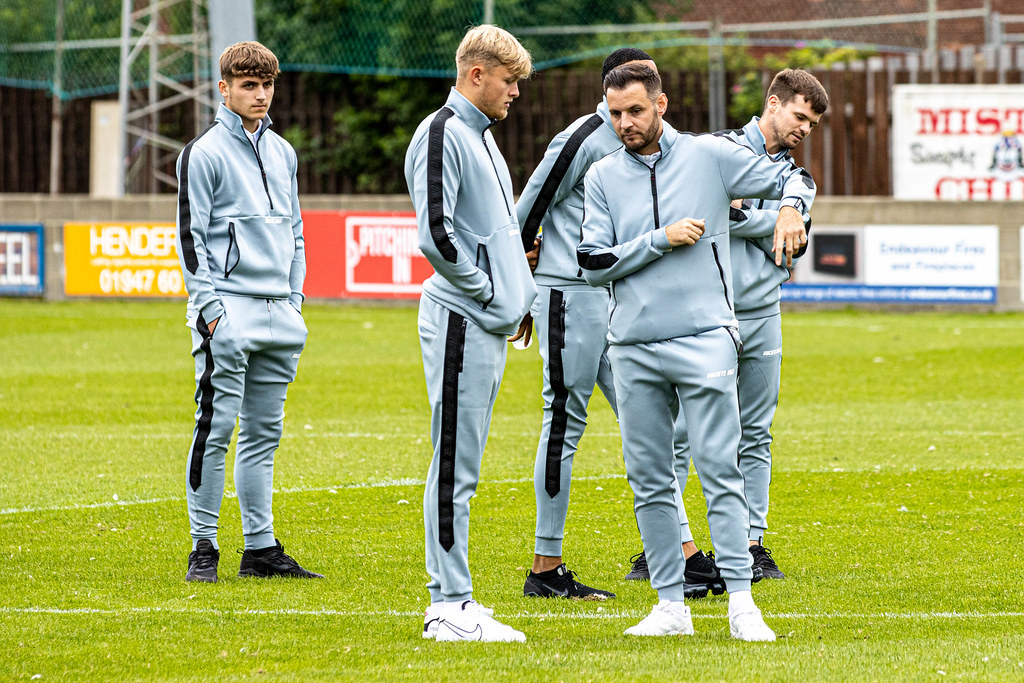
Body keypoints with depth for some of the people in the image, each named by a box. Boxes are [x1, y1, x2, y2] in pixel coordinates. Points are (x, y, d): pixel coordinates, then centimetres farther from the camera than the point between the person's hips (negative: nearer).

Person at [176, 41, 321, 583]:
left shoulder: (283, 152, 16)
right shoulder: (205, 153, -4)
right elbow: (191, 235, -6)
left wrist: (293, 302, 13)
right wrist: (210, 307, -12)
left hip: (277, 312, 6)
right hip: (228, 312, -6)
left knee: (264, 433, 8)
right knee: (214, 430, -8)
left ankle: (260, 547, 11)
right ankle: (204, 548, -4)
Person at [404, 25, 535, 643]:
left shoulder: (482, 137, 19)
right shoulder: (442, 135, -11)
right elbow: (435, 233, -20)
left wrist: (514, 293, 15)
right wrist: (486, 288, -13)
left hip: (490, 324, 10)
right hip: (461, 320, -10)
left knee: (463, 468, 11)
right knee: (455, 466, -8)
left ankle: (455, 603, 14)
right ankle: (449, 606, -7)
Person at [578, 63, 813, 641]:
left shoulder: (710, 155, 3)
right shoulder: (603, 178, 9)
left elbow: (792, 177, 10)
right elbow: (594, 265, 1)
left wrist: (790, 208, -11)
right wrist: (661, 240, -8)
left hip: (704, 338, -3)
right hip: (633, 349, 3)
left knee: (720, 469, -8)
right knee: (649, 481, 4)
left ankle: (741, 601, -8)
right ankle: (671, 605, 10)